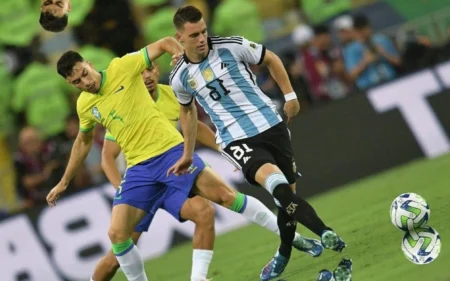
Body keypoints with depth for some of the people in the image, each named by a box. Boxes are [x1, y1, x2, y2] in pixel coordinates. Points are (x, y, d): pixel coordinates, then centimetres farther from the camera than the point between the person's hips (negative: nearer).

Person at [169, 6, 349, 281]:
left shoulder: (232, 46, -6)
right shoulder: (180, 77, 1)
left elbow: (271, 59, 10)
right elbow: (188, 110, 22)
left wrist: (290, 95, 9)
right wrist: (188, 153, 27)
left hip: (270, 124, 2)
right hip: (236, 139, -2)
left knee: (287, 190, 5)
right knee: (273, 179, -29)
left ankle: (284, 255, 26)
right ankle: (325, 234, -41)